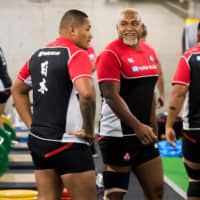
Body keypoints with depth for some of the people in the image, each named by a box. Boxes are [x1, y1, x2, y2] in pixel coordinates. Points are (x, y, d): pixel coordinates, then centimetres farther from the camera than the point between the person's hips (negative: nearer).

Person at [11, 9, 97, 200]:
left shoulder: (38, 54, 13)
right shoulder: (76, 54, -12)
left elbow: (17, 90, 22)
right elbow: (86, 93, -27)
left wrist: (32, 125, 17)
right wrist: (89, 131, -14)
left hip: (38, 141, 8)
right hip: (68, 143, -8)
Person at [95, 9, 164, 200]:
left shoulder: (149, 53, 13)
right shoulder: (111, 54, -12)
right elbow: (111, 96, -20)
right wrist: (137, 126, -27)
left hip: (143, 135, 8)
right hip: (118, 136, -8)